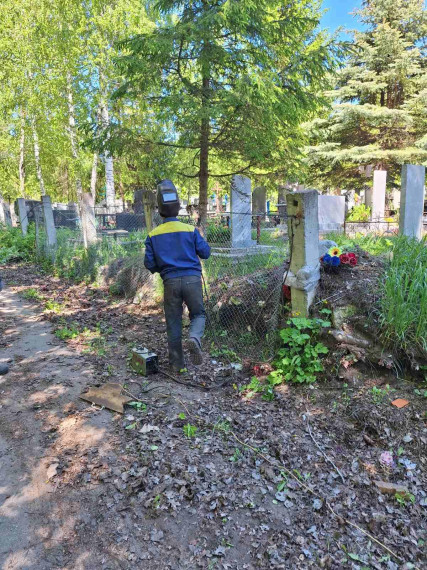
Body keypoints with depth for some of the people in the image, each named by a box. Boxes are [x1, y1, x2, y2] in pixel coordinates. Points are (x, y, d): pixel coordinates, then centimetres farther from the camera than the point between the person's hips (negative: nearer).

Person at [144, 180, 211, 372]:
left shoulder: (153, 235, 2)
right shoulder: (191, 230, -2)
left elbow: (149, 264, 2)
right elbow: (205, 253, 3)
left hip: (170, 282, 1)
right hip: (192, 279, -1)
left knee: (173, 323, 12)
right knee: (198, 314, 15)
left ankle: (177, 363, 19)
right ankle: (194, 338, -17)